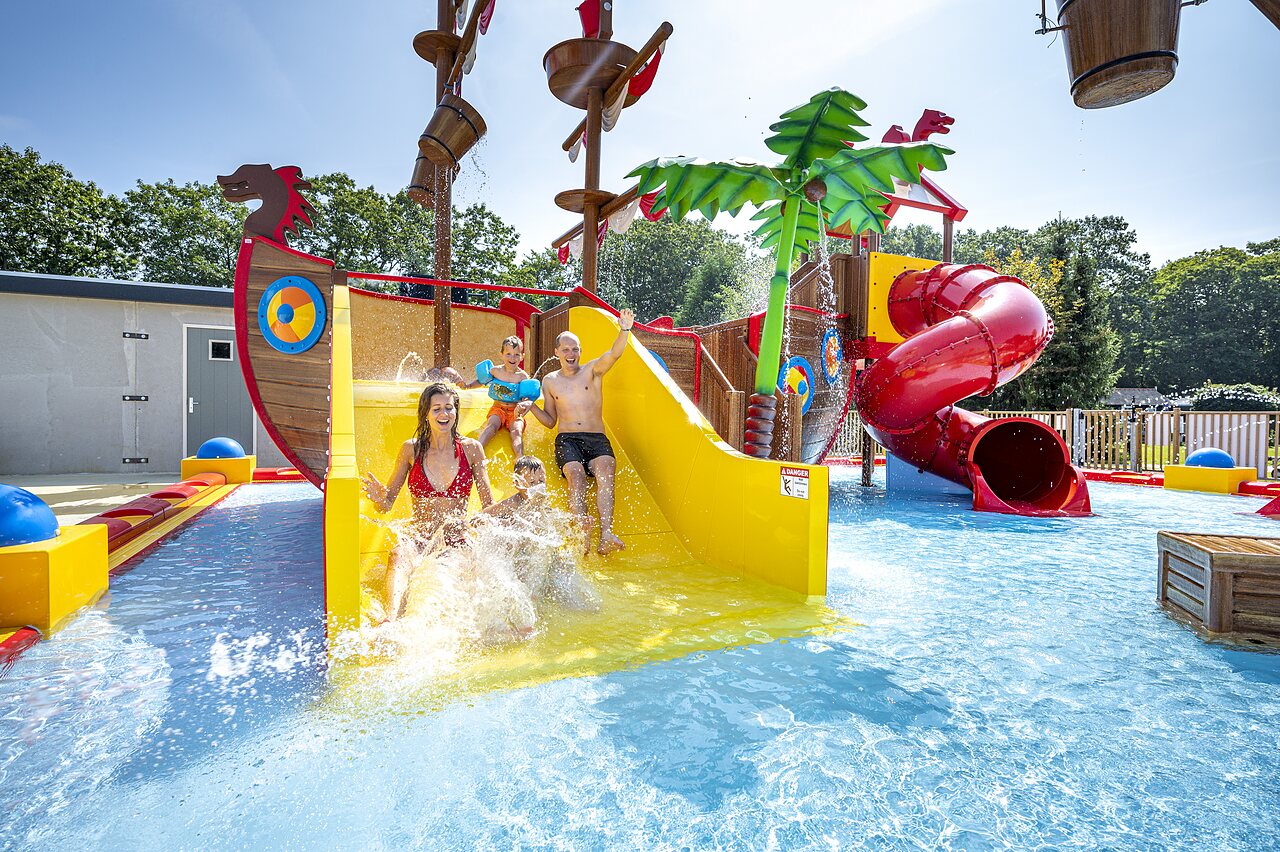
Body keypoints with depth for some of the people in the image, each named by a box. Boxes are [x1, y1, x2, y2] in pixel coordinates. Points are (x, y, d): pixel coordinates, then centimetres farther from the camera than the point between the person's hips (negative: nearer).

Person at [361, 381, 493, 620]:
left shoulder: (471, 448, 5)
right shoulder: (411, 449, 6)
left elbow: (489, 507, 8)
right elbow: (386, 505, 11)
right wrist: (379, 497, -12)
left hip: (459, 537, 0)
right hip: (418, 532, 0)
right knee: (400, 555, -33)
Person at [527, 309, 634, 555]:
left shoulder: (592, 370, 12)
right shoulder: (549, 382, 17)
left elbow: (614, 354, -8)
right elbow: (550, 421, 20)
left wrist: (624, 330, -26)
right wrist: (531, 406, 1)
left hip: (597, 438, -1)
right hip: (567, 439, 1)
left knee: (605, 470, -31)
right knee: (575, 473, -31)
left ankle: (606, 535, -44)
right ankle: (583, 532, -47)